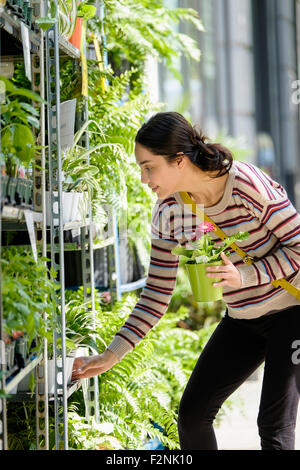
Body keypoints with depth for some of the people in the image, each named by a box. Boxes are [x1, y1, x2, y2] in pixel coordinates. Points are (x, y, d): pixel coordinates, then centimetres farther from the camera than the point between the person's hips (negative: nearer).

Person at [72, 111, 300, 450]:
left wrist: (245, 275, -30)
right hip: (241, 319, 6)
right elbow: (156, 294, -1)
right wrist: (111, 355, -7)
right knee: (192, 413, 4)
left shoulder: (247, 184, -25)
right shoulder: (168, 210, -6)